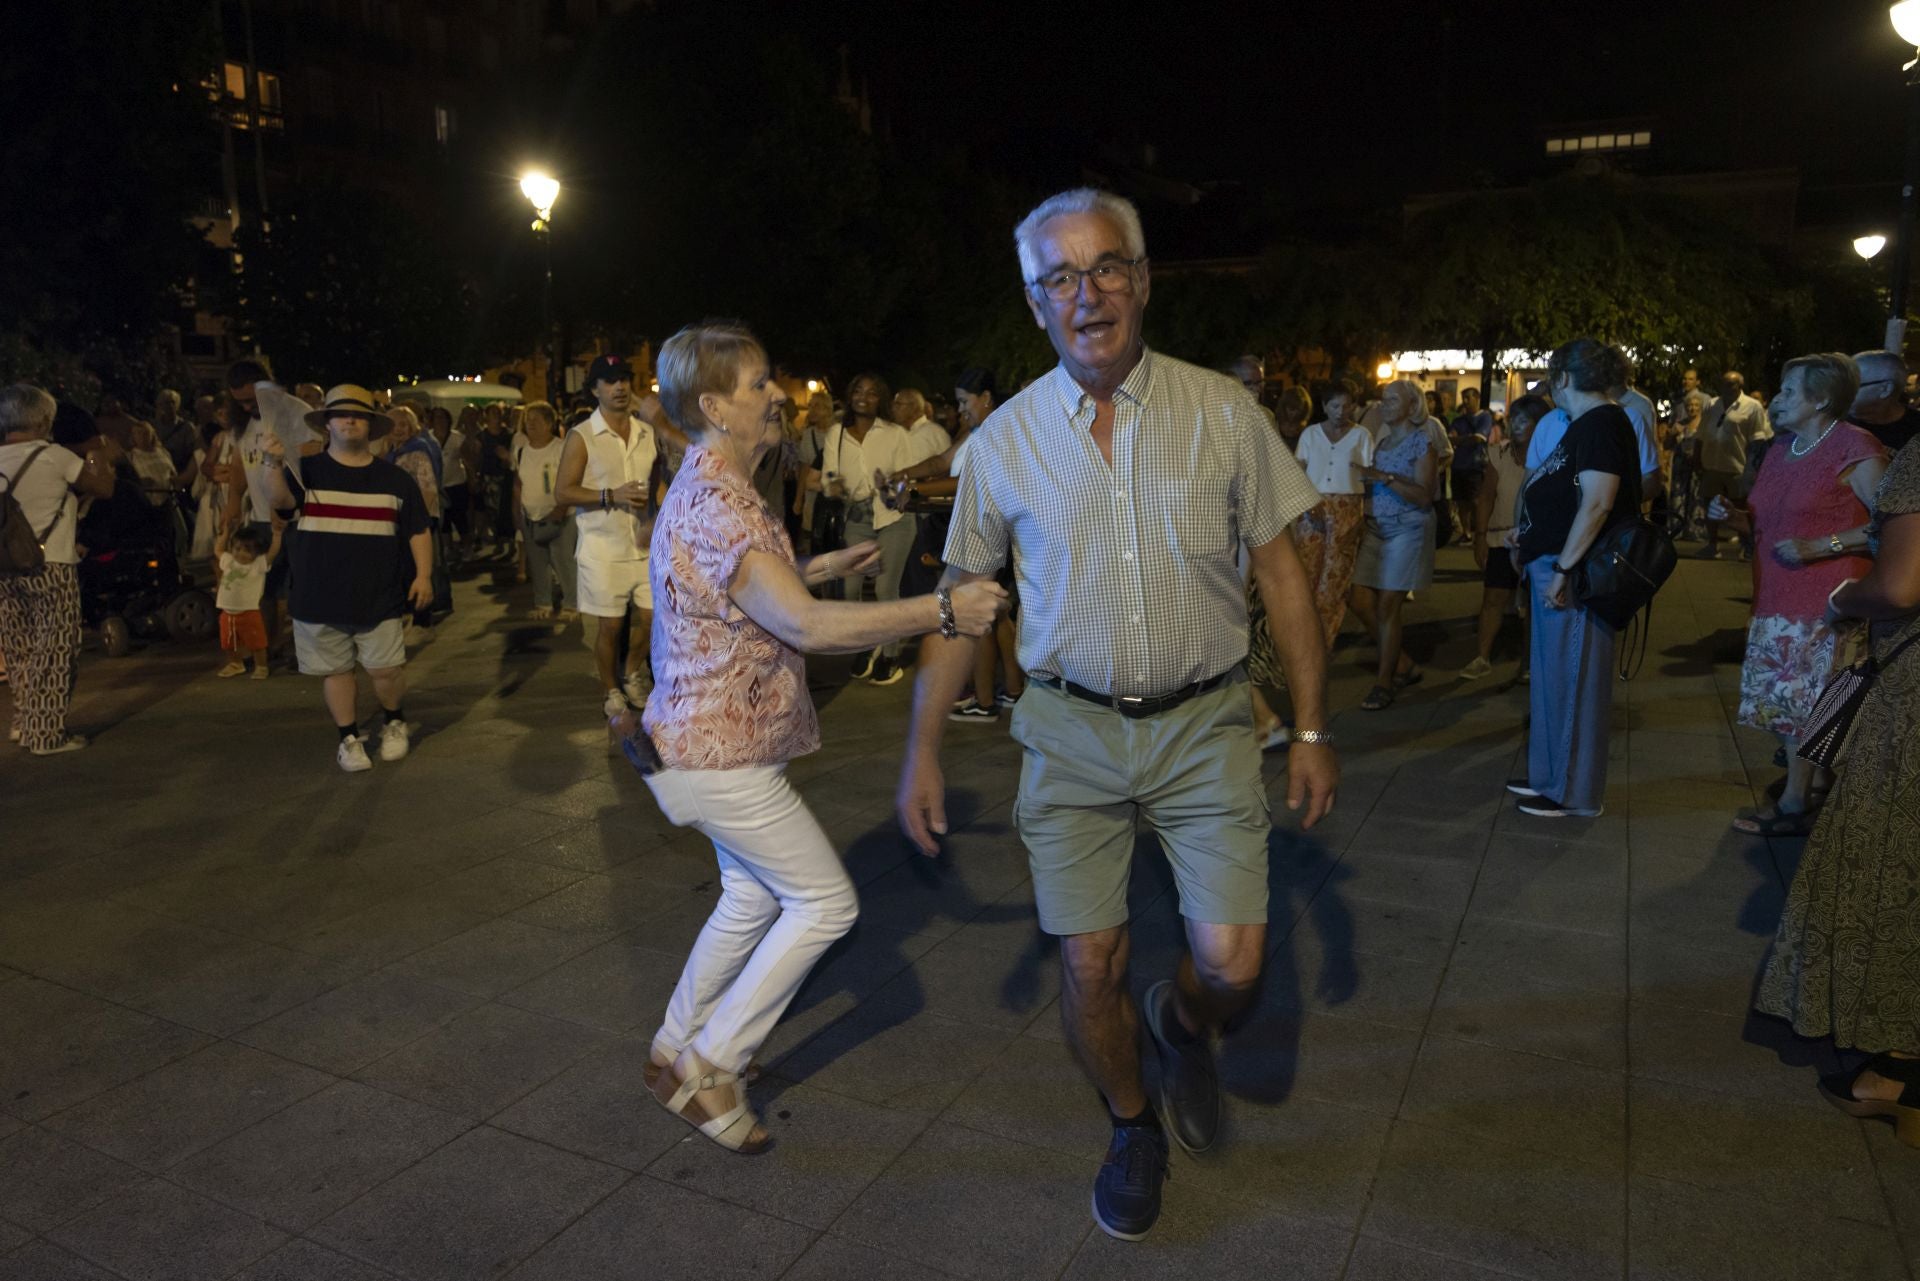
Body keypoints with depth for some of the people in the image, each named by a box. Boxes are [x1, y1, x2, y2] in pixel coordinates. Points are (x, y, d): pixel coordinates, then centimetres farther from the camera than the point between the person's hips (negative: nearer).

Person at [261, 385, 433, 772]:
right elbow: (280, 501, -16)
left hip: (378, 597, 0)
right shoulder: (307, 470, 3)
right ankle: (349, 738, 22)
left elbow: (418, 531, 9)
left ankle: (395, 724, 26)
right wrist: (276, 463, -32)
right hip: (319, 596, 0)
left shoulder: (395, 479, 7)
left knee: (386, 668, -1)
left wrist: (424, 575, -1)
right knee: (335, 670, 7)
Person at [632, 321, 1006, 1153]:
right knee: (825, 902, -2)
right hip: (719, 750, -10)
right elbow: (808, 626, -35)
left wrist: (820, 566, 15)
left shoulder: (708, 490, 10)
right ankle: (707, 1070, 9)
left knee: (753, 895, 21)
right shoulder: (718, 507, -25)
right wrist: (942, 609, -34)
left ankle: (676, 1049, 36)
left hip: (710, 740, 10)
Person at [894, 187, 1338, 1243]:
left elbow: (1282, 573, 2)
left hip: (1203, 726, 0)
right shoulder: (1004, 441, -2)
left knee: (1232, 965, -4)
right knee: (1089, 965, 5)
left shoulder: (1221, 412, -3)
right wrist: (922, 750, 3)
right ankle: (1133, 1129, 35)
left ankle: (1183, 1028, 34)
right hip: (1071, 731, 1)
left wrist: (1312, 729, 1)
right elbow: (959, 600, 5)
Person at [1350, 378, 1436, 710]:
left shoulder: (1421, 442, -6)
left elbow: (1424, 496, -14)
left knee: (1387, 605, -7)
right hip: (1376, 529, 7)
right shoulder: (1380, 442, 13)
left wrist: (1387, 478, -22)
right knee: (1362, 602, 2)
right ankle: (1404, 666, 20)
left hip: (1407, 530, -7)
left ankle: (1384, 683, 4)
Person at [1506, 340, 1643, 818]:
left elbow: (1597, 503, -24)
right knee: (1554, 678, 17)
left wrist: (1562, 569, -25)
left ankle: (1574, 793, 11)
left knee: (1571, 679, -1)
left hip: (1575, 574, -10)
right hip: (1556, 567, 10)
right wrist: (1527, 532, 15)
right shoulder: (1585, 423, 15)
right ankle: (1551, 776, 30)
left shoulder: (1601, 423, -15)